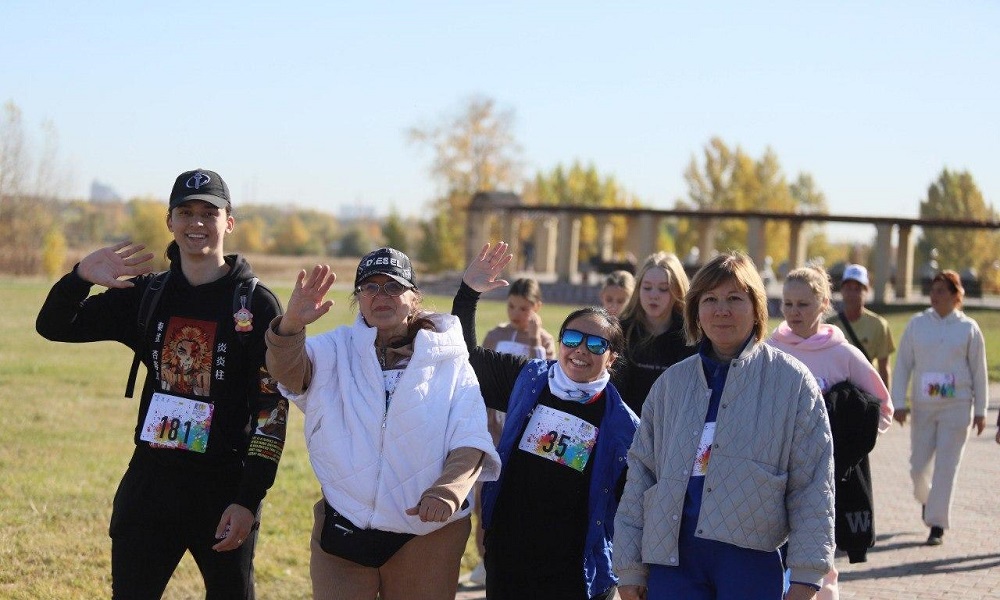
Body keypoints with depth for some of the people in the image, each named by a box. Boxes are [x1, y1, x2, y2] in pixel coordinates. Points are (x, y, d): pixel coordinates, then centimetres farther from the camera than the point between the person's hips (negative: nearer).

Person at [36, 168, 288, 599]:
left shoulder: (256, 305, -5)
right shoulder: (146, 294, 7)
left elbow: (271, 409, -9)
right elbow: (54, 327, 7)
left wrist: (249, 499, -15)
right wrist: (81, 278, -15)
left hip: (224, 488, -4)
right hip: (150, 480, 4)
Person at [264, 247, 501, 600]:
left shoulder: (449, 361, 4)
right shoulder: (336, 350, 6)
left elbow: (470, 441, -4)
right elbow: (288, 370, -14)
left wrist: (448, 490, -24)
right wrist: (292, 324, -37)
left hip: (427, 534, 0)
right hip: (342, 529, 1)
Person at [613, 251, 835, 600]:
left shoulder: (792, 381, 2)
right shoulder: (671, 384, 12)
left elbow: (813, 485, -1)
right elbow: (640, 475, 13)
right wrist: (630, 567, 8)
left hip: (751, 560, -3)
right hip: (673, 558, 3)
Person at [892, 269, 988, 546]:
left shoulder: (968, 328, 1)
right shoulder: (917, 324, 2)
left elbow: (978, 371, 5)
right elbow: (903, 364, 4)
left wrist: (980, 410, 4)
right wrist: (899, 402, -2)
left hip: (956, 406, -2)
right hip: (923, 406, 2)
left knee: (946, 466, -5)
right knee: (918, 465, 5)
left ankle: (937, 525, 2)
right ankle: (926, 498, 38)